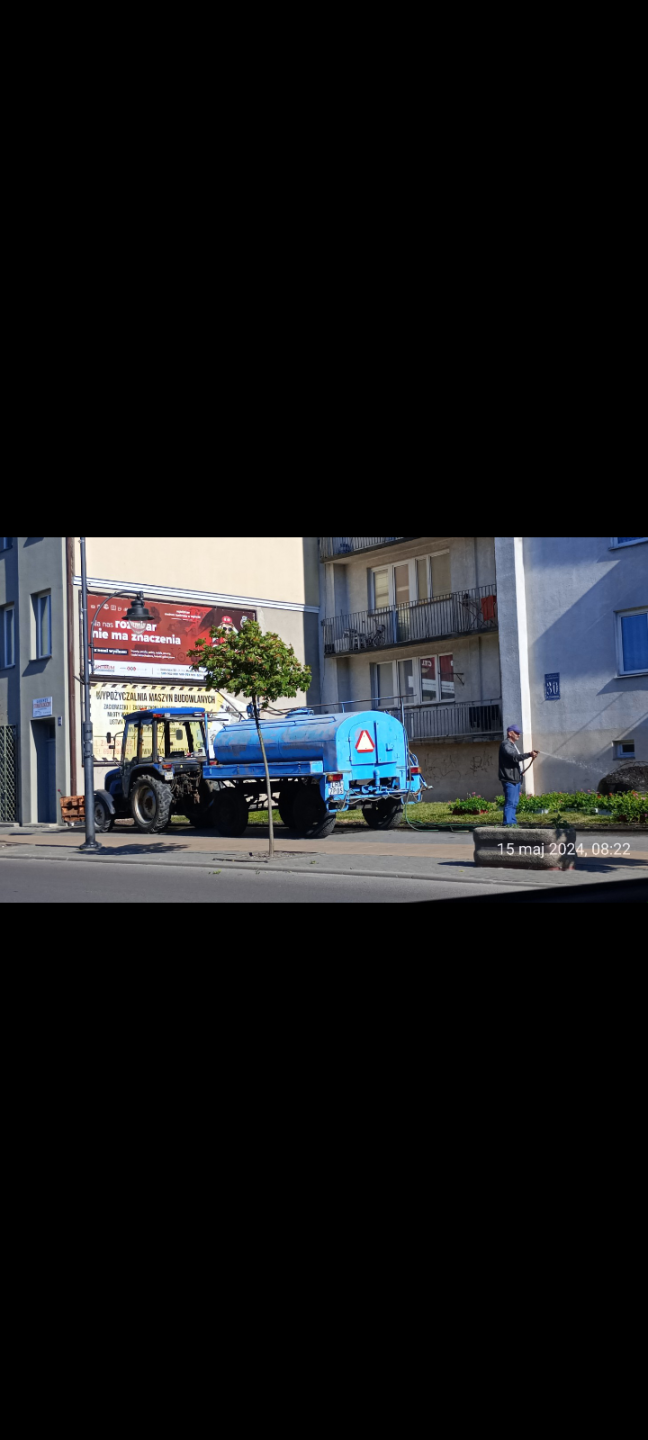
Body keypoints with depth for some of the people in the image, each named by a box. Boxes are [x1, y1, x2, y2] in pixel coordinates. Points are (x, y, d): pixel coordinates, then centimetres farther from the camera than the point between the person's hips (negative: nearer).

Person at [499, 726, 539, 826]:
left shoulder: (512, 745, 22)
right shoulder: (505, 745, -12)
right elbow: (514, 757, -26)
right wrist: (529, 754, -33)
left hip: (515, 779, 11)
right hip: (509, 780, -11)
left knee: (514, 802, 12)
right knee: (510, 803, -13)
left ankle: (513, 823, 17)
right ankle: (508, 824, -15)